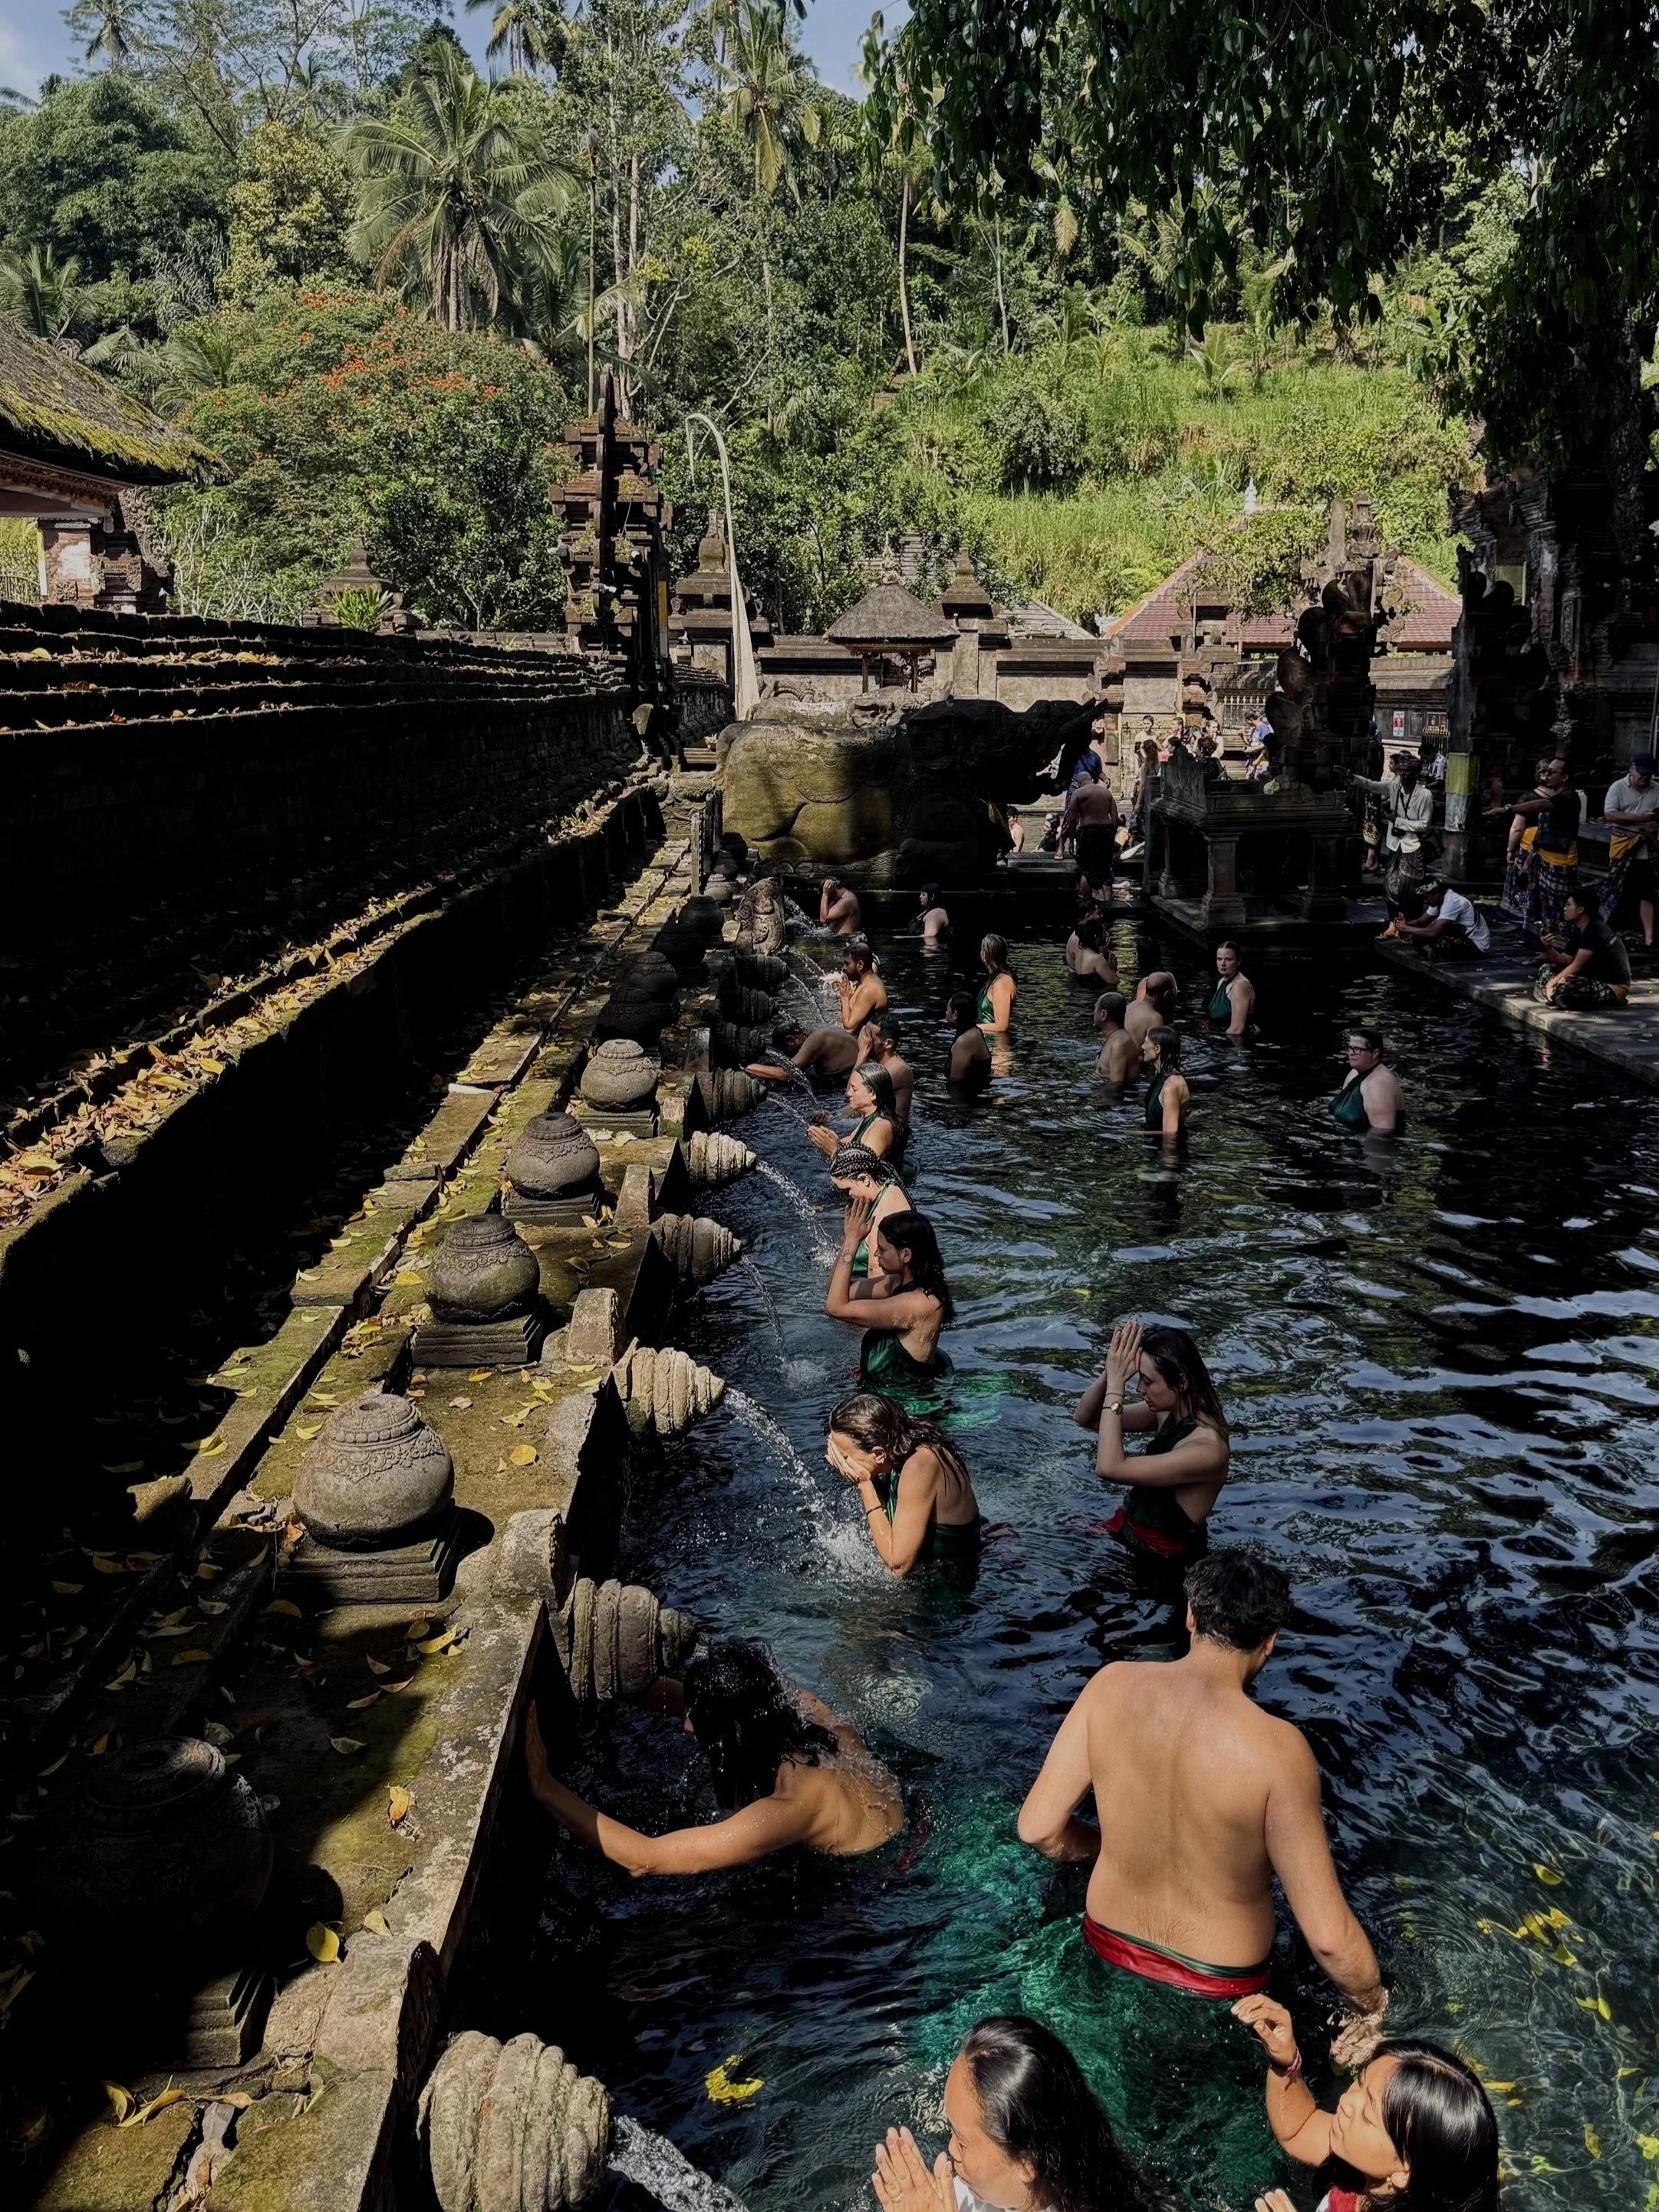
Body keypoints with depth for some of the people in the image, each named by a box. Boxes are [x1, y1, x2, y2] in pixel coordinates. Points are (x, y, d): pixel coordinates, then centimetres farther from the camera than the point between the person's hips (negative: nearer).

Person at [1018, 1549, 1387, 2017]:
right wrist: (1374, 2004, -5)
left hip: (1109, 1942, 3)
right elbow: (1328, 1935, -26)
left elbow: (1037, 1828, -13)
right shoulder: (1277, 1749, -31)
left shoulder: (1112, 1685, -20)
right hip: (1219, 1980, -3)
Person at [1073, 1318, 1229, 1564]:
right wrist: (1110, 1374, -19)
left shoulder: (1207, 1450, -30)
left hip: (1159, 1563, -7)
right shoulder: (1169, 1411, -5)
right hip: (1129, 1534, 7)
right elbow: (1084, 1417, 0)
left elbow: (1109, 1468, -36)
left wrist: (1116, 1384, -32)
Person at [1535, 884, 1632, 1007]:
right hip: (1595, 979, 10)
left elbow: (1577, 966, -22)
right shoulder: (1577, 931, 9)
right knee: (1546, 970, 11)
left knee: (1563, 985, -36)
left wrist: (1552, 982, -17)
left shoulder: (1595, 929, -19)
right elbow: (1565, 961, 8)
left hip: (1614, 987, -10)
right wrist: (1549, 948, -9)